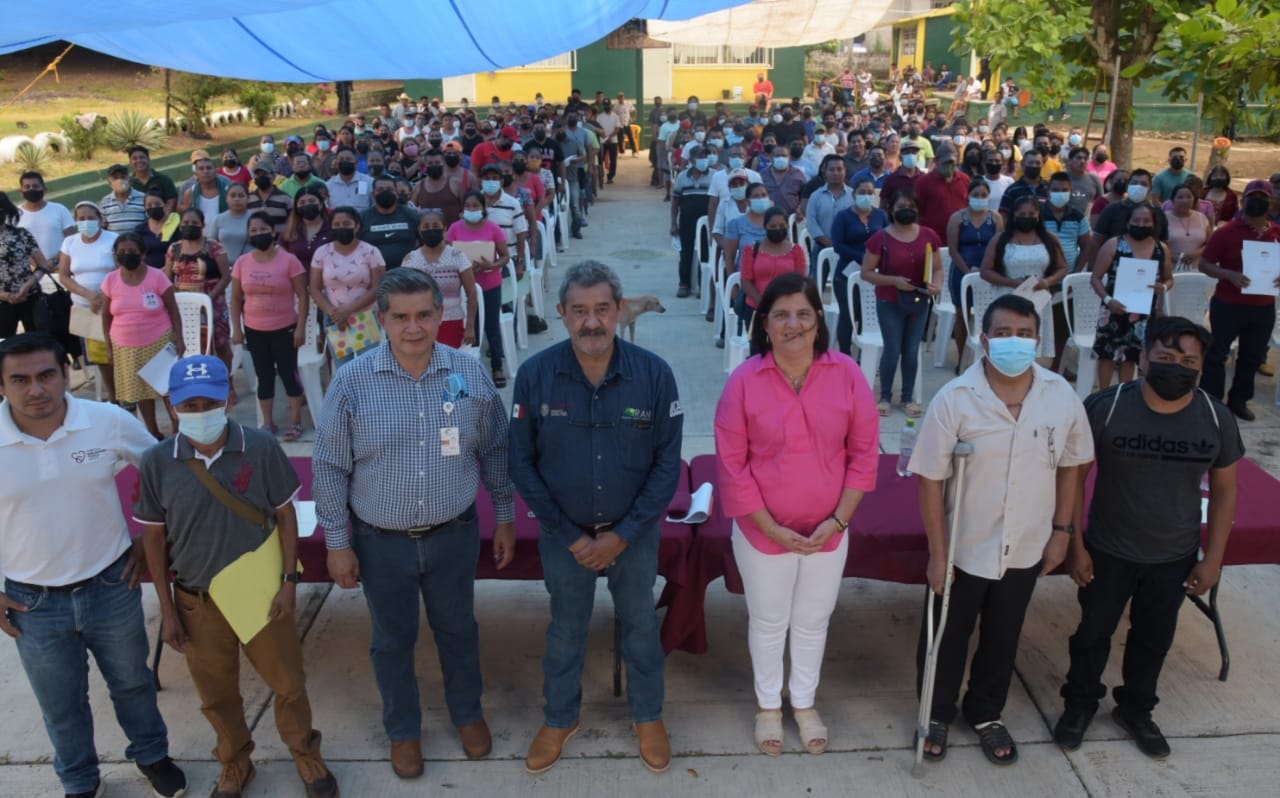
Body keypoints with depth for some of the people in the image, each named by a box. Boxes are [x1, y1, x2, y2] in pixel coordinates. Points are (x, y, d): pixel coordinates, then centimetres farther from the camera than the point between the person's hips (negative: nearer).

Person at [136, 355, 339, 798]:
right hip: (197, 602, 1)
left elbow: (285, 515, -4)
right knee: (217, 694, 19)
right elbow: (154, 538, -1)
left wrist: (290, 581, -8)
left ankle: (305, 754, 40)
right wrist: (167, 609, 1)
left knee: (288, 682, 14)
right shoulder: (156, 462, -12)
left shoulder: (262, 449, -15)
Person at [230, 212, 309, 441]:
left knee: (288, 373, 2)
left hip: (285, 329, -3)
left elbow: (302, 296, -7)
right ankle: (267, 423, 19)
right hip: (254, 331, 3)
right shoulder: (242, 263, 2)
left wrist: (301, 327, -12)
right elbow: (236, 299, 8)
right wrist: (236, 329, 4)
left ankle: (295, 422, 14)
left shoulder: (289, 260, -8)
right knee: (264, 375, 10)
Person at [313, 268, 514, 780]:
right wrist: (337, 543, -4)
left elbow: (494, 451, 3)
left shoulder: (470, 374, -8)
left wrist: (504, 518, 6)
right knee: (393, 640, 17)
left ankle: (467, 712, 45)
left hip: (454, 535, 1)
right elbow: (330, 469, -6)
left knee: (458, 630, 20)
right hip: (381, 542, -1)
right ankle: (403, 729, 41)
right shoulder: (351, 382, -13)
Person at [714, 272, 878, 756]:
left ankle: (804, 702, 45)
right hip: (763, 532, -1)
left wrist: (838, 519, -10)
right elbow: (732, 464, -11)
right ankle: (768, 704, 43)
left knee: (813, 622, 21)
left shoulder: (847, 375, -10)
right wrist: (772, 528, -14)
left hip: (829, 532, 2)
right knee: (768, 623, 18)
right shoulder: (744, 381, -15)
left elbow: (864, 452, -4)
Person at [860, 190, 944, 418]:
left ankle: (908, 398, 20)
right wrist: (894, 280, -20)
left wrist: (937, 285, -15)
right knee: (893, 351, -3)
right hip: (890, 303, -3)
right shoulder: (881, 238, -9)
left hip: (919, 302, 3)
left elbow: (937, 268, 6)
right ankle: (885, 397, 14)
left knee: (912, 351, 8)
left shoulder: (928, 236, 1)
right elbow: (866, 273, -8)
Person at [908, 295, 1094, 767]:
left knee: (1002, 637, 22)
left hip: (1025, 549, 3)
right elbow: (931, 479, -16)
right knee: (947, 637, 16)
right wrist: (937, 554, -14)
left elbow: (1069, 465, 4)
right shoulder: (954, 399, -20)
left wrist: (1061, 531, 4)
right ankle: (937, 714, 41)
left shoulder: (1062, 396, -9)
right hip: (964, 548, -3)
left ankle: (986, 713, 46)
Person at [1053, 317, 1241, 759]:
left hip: (1175, 557, 2)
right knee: (1094, 632, 16)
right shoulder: (1104, 407, -20)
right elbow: (1074, 476, -11)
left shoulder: (1217, 420, -12)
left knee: (1154, 638, 21)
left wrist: (1213, 557, 0)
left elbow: (1224, 489, 1)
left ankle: (1136, 709, 45)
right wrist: (1075, 544, -11)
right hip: (1108, 551, -2)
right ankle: (1080, 702, 41)